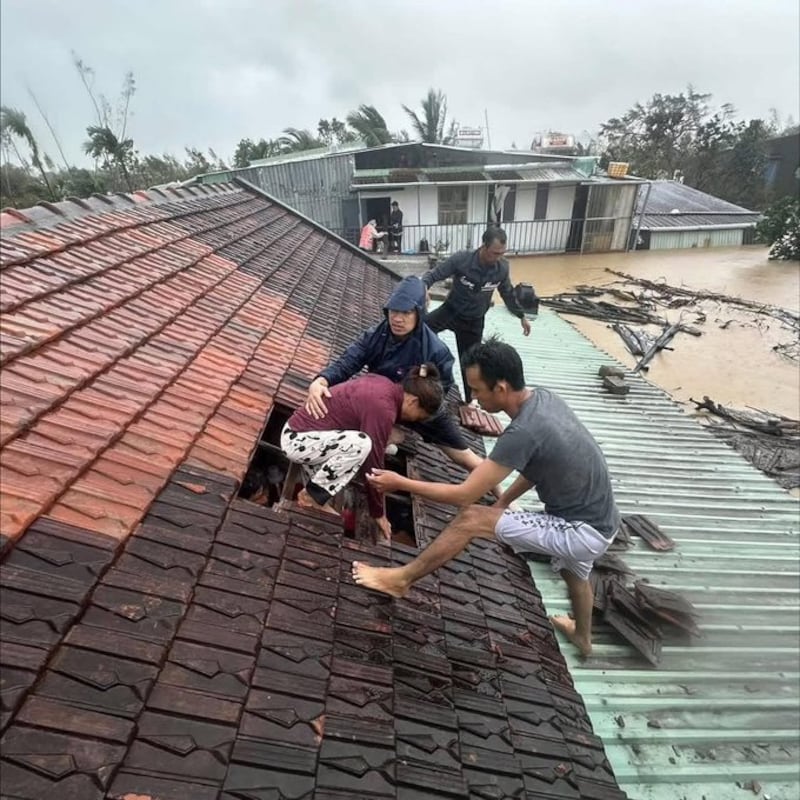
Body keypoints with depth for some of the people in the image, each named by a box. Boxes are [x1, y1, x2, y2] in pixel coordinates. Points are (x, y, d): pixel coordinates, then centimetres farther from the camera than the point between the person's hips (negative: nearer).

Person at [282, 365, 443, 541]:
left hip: (298, 434, 10)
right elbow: (373, 465, -16)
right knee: (361, 444, -24)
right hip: (296, 440, -10)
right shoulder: (382, 409, -21)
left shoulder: (383, 384, 5)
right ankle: (312, 495, -8)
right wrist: (379, 514, -4)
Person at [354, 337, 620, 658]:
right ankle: (582, 635, 68)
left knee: (471, 520, -14)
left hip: (583, 532, -9)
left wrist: (400, 483, -17)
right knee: (573, 570, 39)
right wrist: (502, 502, 7)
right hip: (596, 520, 9)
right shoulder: (542, 397, -4)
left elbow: (464, 495, -26)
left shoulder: (524, 431, -31)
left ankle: (401, 579, 3)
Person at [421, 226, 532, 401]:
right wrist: (423, 288, -39)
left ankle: (468, 403, 26)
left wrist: (522, 316, 15)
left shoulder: (502, 267, -13)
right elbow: (433, 274, -16)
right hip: (450, 311, -1)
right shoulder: (461, 259, -23)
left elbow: (508, 293, 6)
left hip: (473, 321, 1)